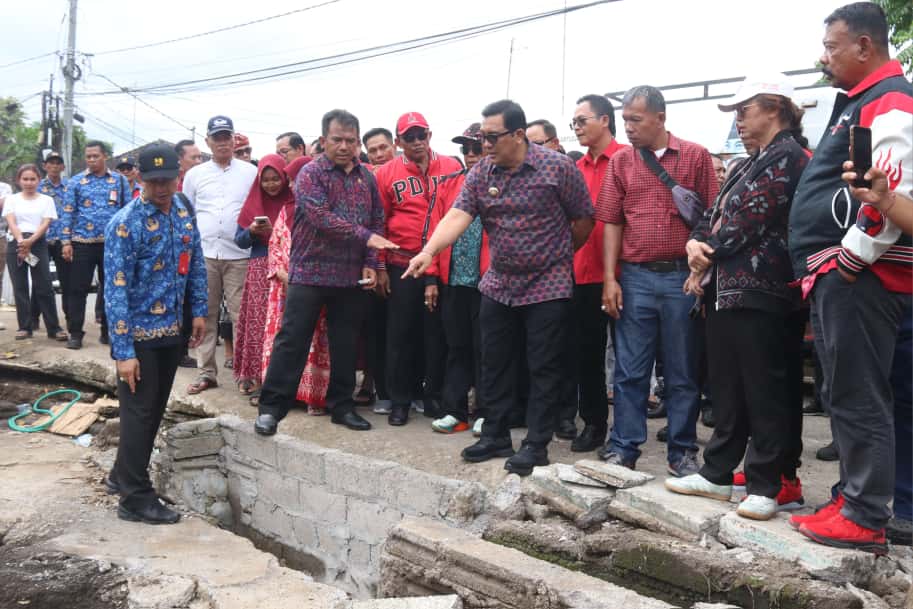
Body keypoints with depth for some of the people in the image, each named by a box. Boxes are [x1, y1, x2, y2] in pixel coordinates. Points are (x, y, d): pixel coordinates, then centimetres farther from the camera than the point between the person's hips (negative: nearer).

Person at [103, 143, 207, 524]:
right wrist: (123, 350, -22)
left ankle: (123, 475, 35)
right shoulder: (125, 225, -18)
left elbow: (194, 264, 14)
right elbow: (116, 291, -20)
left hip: (171, 330, 7)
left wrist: (199, 310, 9)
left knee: (155, 410, 16)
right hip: (138, 334, -7)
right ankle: (135, 498, 13)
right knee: (139, 412, 1)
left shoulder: (184, 214, 3)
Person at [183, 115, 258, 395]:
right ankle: (207, 372, 15)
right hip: (202, 254, 2)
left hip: (238, 255, -2)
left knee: (242, 315, -3)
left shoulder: (250, 172, 6)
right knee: (205, 315, 7)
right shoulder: (194, 174, 11)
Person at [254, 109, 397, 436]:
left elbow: (377, 220, 12)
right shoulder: (310, 173, -5)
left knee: (345, 344, 10)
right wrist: (365, 236, -22)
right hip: (310, 271, -4)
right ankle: (271, 407, 7)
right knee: (292, 340, -1)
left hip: (352, 277, 4)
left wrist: (371, 263, 0)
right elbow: (321, 218, -18)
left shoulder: (367, 177, 10)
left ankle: (342, 405, 23)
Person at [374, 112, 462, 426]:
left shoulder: (451, 167, 4)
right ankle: (399, 401, 18)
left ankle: (436, 397, 21)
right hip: (401, 266, 0)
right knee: (401, 334, 6)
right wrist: (380, 266, 1)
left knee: (438, 333, 8)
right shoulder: (386, 174, 3)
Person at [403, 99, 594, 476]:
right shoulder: (480, 173, 1)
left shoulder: (558, 167, -11)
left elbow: (584, 219, -3)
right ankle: (496, 436, 27)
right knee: (494, 365, 12)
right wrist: (429, 251, -28)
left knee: (545, 370, 2)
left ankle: (536, 444, 14)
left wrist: (560, 256, 7)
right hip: (497, 286, 5)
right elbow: (457, 215, -12)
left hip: (548, 287, -5)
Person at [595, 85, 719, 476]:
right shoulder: (621, 161, 7)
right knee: (629, 370, 6)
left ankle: (683, 451, 20)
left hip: (683, 276, -1)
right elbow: (611, 223, 6)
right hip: (634, 278, 1)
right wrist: (610, 278, -1)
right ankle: (623, 447, 16)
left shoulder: (696, 157, 2)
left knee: (682, 371, 8)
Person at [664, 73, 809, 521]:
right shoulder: (753, 162, 22)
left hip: (758, 289, -9)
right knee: (727, 389, 14)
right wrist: (696, 242, -4)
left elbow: (747, 222, -15)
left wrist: (705, 260, -4)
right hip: (726, 287, 10)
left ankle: (765, 486, 8)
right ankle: (718, 474, 23)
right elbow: (716, 212, 17)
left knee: (763, 393, -2)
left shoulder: (787, 157, -8)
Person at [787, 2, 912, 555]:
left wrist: (850, 260, -20)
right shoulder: (858, 101, 22)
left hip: (858, 275, -10)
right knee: (844, 395, 15)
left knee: (857, 397, -4)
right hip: (837, 274, 10)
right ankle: (852, 499, 27)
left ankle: (867, 521, 5)